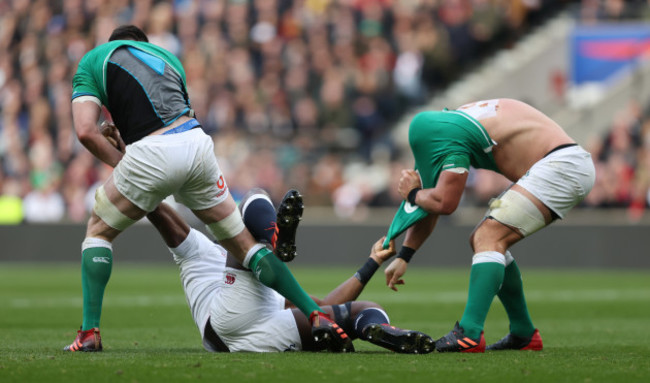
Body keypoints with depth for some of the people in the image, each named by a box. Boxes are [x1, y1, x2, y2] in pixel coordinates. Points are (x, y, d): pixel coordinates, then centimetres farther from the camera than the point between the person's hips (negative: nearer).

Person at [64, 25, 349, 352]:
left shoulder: (92, 61, 18)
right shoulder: (165, 56, 32)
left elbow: (85, 130, 3)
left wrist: (120, 163, 13)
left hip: (151, 154, -4)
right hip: (197, 143, 4)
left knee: (98, 231, 19)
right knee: (242, 242, 14)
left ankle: (90, 333, 8)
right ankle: (315, 314, 8)